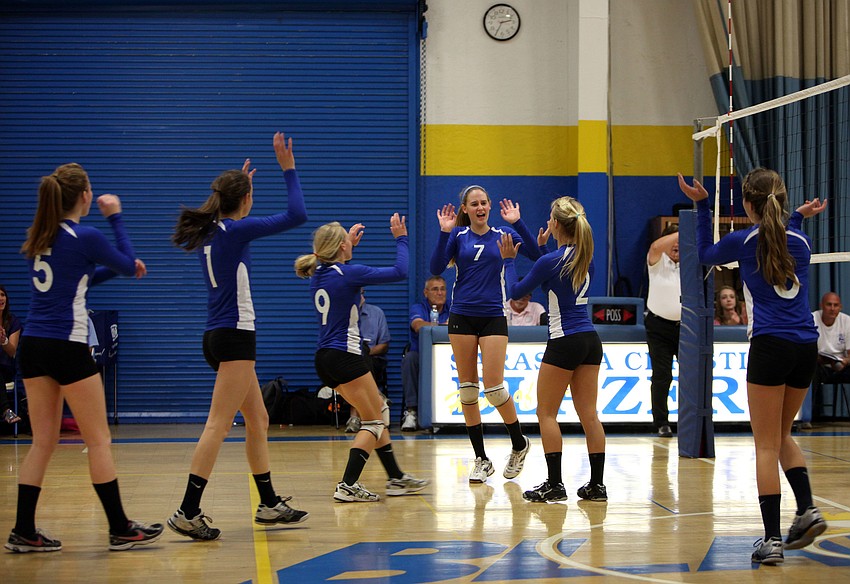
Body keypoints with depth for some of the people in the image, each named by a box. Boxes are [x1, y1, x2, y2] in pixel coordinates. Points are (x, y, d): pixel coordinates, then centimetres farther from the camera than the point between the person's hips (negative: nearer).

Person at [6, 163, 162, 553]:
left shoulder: (38, 236, 11)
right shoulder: (86, 237, -11)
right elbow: (128, 263, 6)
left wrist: (115, 270, 26)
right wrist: (115, 217, 13)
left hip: (32, 345, 7)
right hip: (67, 347, -7)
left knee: (43, 442, 10)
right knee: (98, 440, 1)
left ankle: (24, 532, 7)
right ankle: (120, 530, 6)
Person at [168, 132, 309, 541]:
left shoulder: (209, 231, 11)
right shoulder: (235, 230, -12)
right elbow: (296, 215, -14)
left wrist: (238, 183, 42)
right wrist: (288, 168, -6)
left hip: (220, 335, 10)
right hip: (235, 336, -10)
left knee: (258, 421, 16)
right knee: (219, 425, -12)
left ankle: (269, 505, 22)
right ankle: (188, 513, -16)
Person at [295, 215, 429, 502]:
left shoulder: (319, 274, 8)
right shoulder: (349, 273, -14)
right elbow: (400, 272, -10)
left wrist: (349, 244, 38)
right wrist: (400, 239, 2)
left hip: (324, 358, 8)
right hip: (345, 357, -8)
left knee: (379, 412, 18)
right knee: (374, 422, 2)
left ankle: (396, 478, 21)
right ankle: (347, 486, -9)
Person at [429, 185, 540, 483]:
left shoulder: (502, 234, 3)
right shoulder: (457, 235, 5)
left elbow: (535, 254, -10)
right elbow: (436, 268, -9)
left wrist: (517, 223, -16)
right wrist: (444, 233, -16)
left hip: (493, 318, -2)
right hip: (462, 317, 2)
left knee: (494, 388, -10)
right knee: (467, 389, 3)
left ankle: (519, 444, 15)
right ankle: (481, 460, 13)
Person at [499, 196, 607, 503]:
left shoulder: (550, 261, -14)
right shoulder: (586, 256, 7)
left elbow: (515, 291, -2)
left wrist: (508, 259, 11)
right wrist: (543, 244, 29)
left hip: (564, 342, -7)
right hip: (590, 340, 7)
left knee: (546, 413, 3)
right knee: (589, 414, 7)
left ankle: (554, 484, -1)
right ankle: (597, 484, 6)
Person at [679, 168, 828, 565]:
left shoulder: (745, 241, -2)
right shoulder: (801, 241, 10)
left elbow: (706, 254, 18)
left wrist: (701, 205, 20)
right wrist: (797, 218, 34)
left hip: (770, 347, -5)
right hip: (807, 348, 5)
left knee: (767, 446, -1)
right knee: (782, 436, 22)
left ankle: (772, 539, -4)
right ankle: (807, 509, 6)